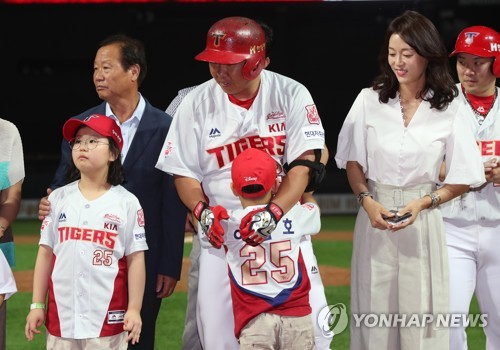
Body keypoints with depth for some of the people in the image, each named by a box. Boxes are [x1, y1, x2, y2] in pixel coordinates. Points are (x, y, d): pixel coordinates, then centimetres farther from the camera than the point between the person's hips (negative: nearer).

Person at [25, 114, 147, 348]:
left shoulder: (127, 203, 0)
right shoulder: (59, 198, 8)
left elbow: (135, 258, -1)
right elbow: (46, 252, 9)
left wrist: (134, 309, -6)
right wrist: (37, 305, 6)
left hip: (107, 317, -3)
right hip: (61, 314, 3)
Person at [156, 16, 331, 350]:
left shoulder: (291, 95, -4)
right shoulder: (196, 103, 1)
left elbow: (304, 164, -9)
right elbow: (184, 172, 5)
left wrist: (274, 211, -25)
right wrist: (201, 209, -15)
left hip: (283, 228, -1)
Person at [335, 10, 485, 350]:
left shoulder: (448, 109, -1)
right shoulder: (370, 100, 3)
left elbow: (463, 179, 1)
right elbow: (352, 160, 8)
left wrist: (423, 203, -13)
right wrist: (367, 201, -8)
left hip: (424, 221, -1)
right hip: (375, 213, 1)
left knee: (422, 312, -2)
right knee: (373, 312, 2)